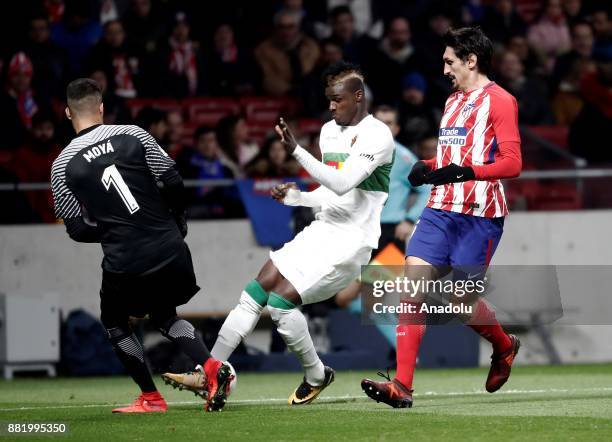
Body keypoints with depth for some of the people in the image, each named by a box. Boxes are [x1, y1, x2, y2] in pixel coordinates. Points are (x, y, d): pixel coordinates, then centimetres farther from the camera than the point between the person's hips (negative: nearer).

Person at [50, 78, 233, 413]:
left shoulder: (62, 165, -3)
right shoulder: (133, 135, -2)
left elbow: (77, 230, 0)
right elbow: (173, 182, -2)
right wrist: (177, 222, 16)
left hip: (124, 260, -2)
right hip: (170, 248, 3)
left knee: (114, 322, 23)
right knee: (164, 315, 24)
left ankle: (151, 398, 20)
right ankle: (211, 367, 1)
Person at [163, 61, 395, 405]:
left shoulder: (377, 136, -14)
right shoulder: (330, 131, 14)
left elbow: (343, 184, -26)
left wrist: (296, 151, -32)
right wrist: (294, 196, 3)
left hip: (349, 243, -8)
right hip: (322, 230, 8)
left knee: (281, 300, -17)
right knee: (255, 293, -2)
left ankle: (317, 376, 6)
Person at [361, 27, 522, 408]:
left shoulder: (499, 101, -5)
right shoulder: (454, 102, 21)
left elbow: (512, 163, -12)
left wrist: (466, 171, -25)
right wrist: (427, 167, 11)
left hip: (479, 215, -7)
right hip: (440, 209, 7)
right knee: (413, 288, -9)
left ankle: (505, 348, 31)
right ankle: (402, 387, -13)